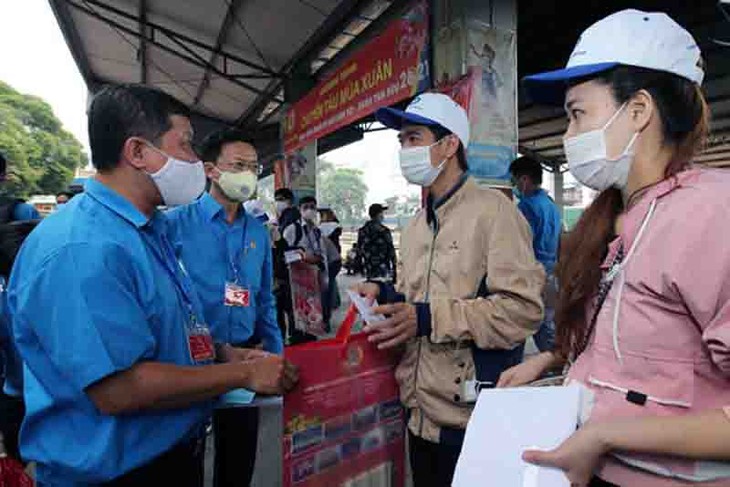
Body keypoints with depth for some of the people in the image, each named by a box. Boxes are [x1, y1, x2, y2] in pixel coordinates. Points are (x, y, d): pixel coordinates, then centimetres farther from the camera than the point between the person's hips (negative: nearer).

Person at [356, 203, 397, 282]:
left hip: (369, 272, 6)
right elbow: (391, 251, -10)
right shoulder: (384, 231, -11)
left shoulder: (362, 231, 5)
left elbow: (359, 251, 9)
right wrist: (394, 270, -3)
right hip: (383, 271, -6)